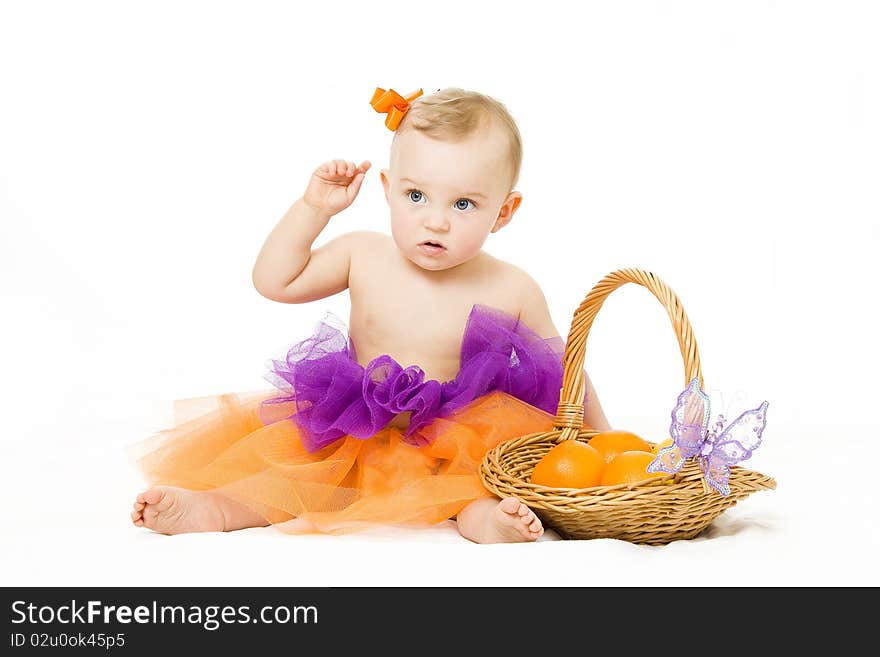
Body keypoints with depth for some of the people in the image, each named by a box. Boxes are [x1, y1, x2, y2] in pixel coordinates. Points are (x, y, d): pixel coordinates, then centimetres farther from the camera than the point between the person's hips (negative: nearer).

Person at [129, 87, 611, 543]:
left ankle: (477, 510, -48)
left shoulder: (513, 292, -9)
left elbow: (561, 367, 6)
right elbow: (274, 281, 3)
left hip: (462, 443, -1)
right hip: (357, 435, 2)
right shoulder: (363, 257, -4)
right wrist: (313, 207, -5)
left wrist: (599, 437, 8)